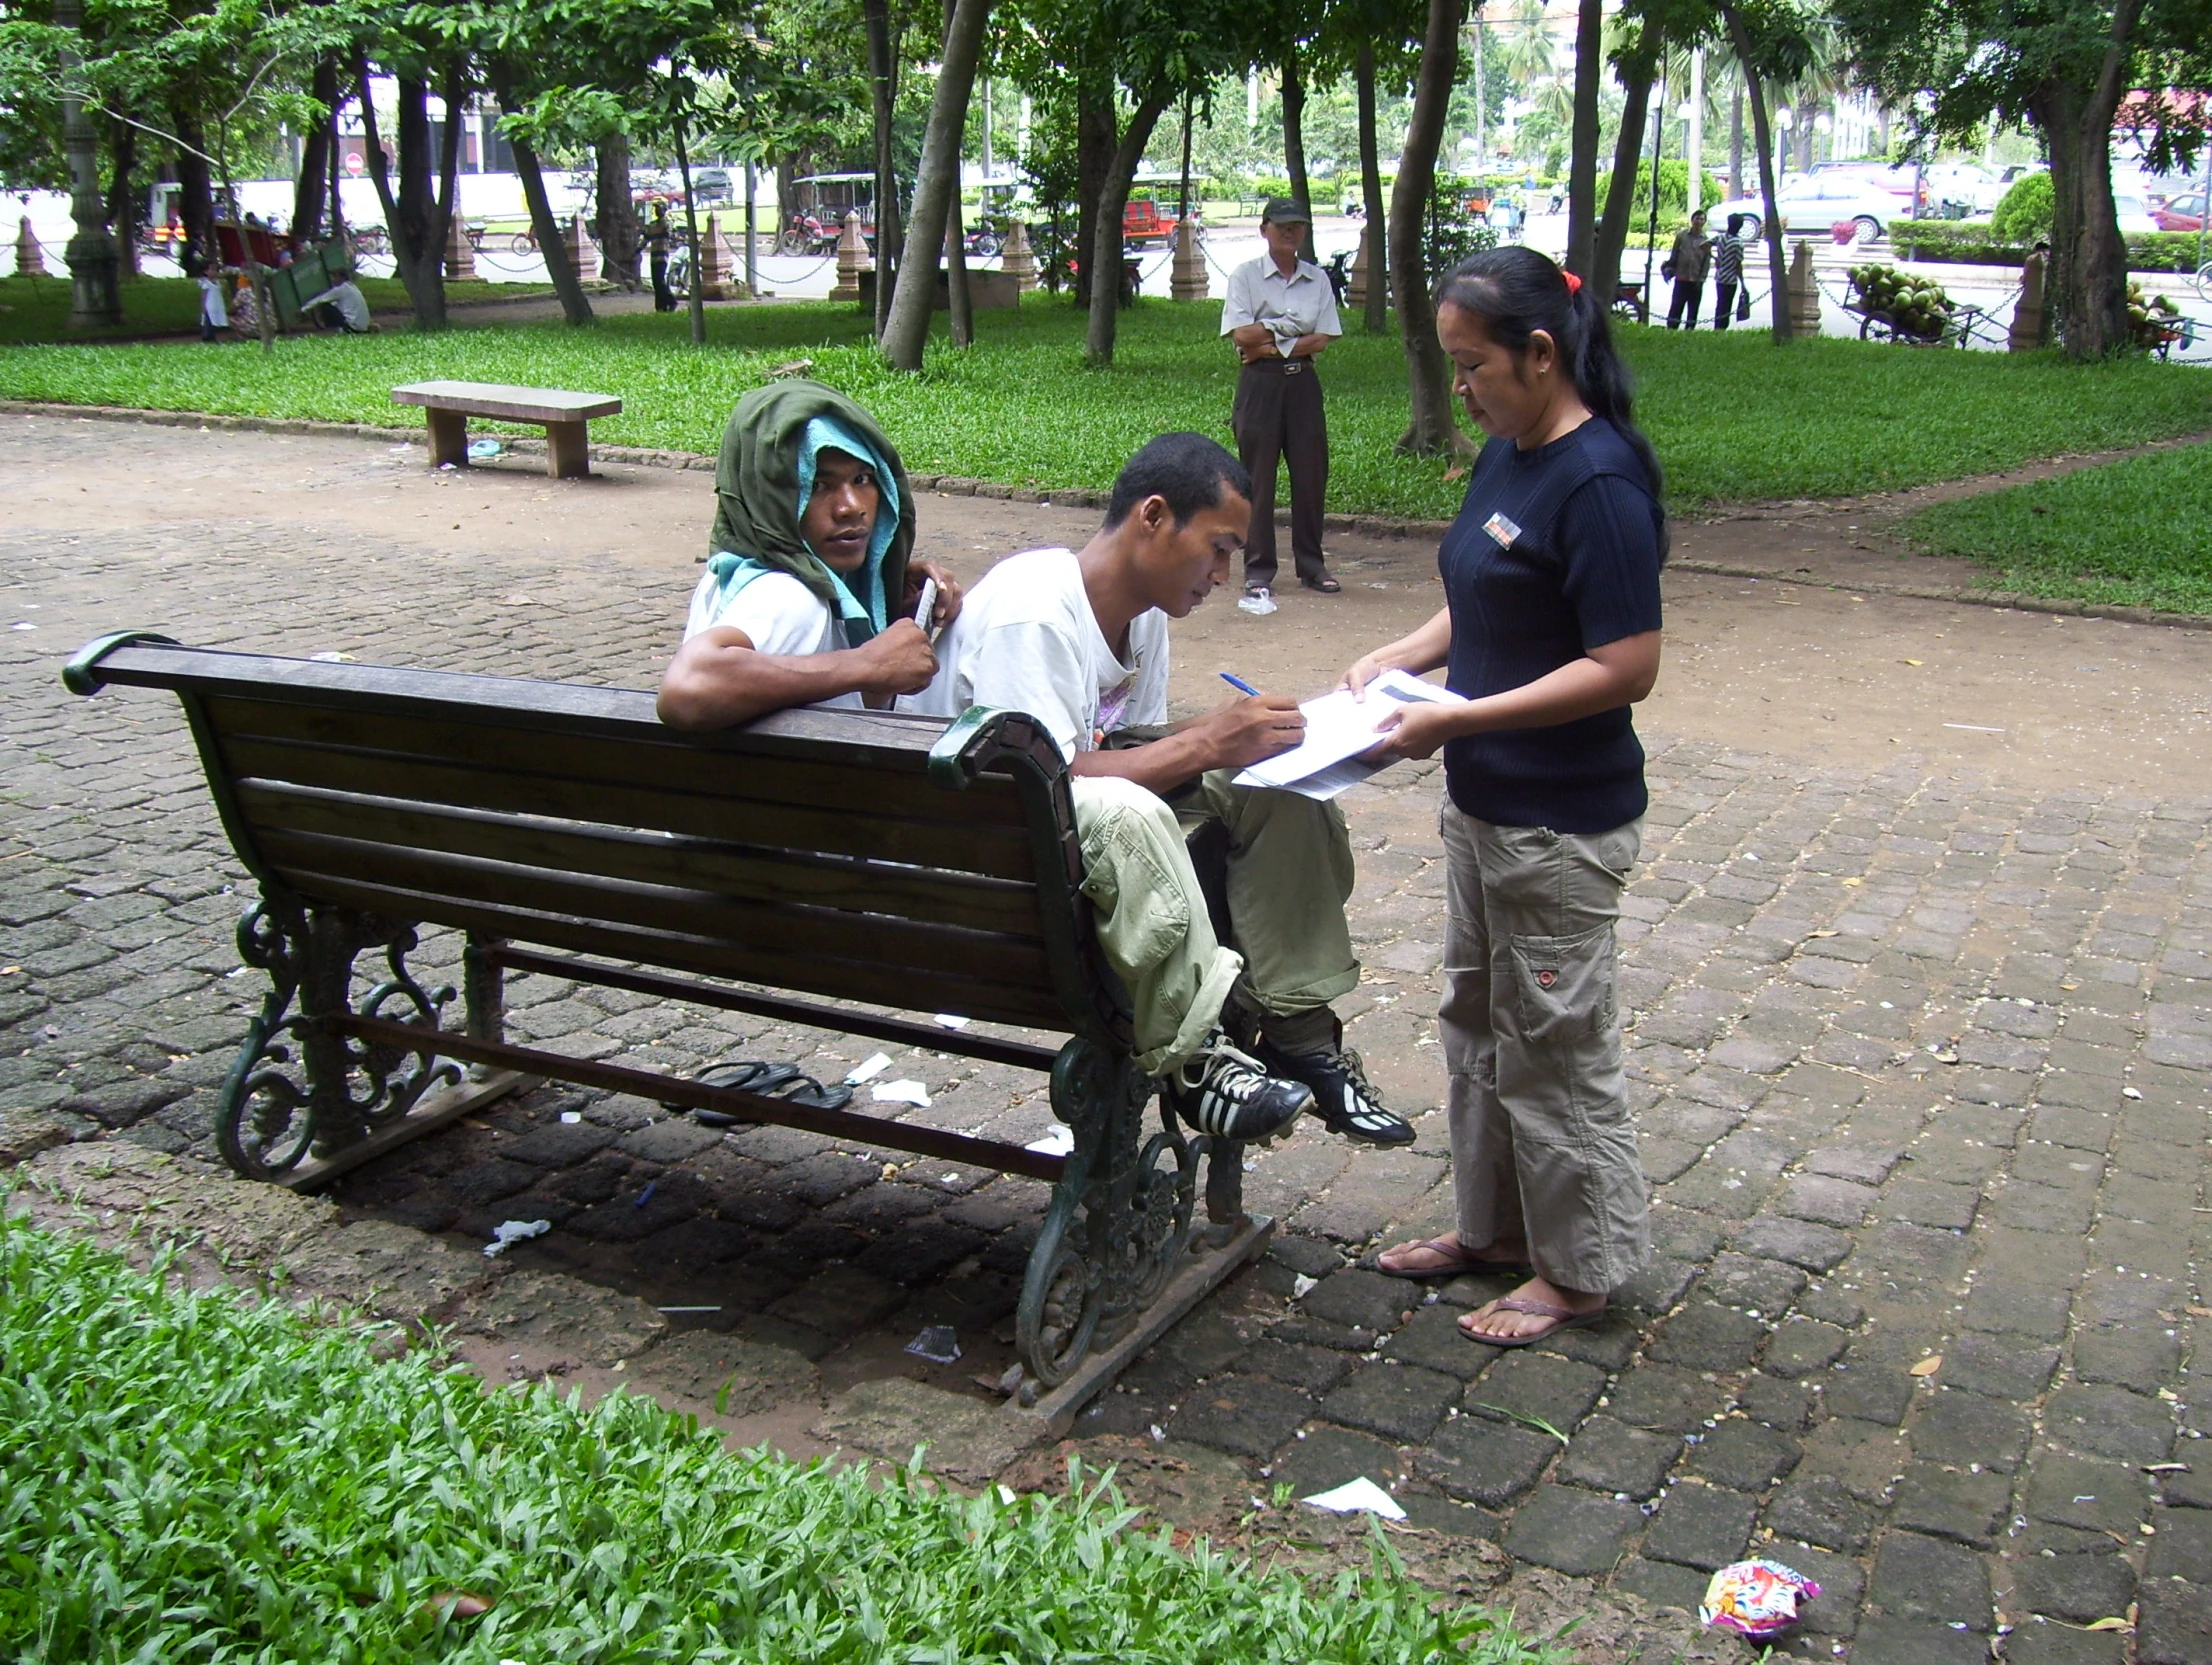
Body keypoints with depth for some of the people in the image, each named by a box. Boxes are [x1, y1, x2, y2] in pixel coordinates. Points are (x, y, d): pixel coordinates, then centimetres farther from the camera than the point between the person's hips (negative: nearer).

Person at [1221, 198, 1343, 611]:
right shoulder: (1245, 276, 1)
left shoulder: (1317, 279, 9)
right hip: (1260, 383, -3)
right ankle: (1258, 573, 3)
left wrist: (1271, 343, -10)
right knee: (1258, 480, -2)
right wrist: (1291, 325, -6)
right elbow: (1242, 335, -10)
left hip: (1302, 381, 3)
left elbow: (1322, 340, 0)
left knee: (1311, 475, 4)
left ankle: (1311, 565, 16)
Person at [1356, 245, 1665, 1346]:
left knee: (1555, 1044, 5)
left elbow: (1626, 667, -25)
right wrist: (1397, 659, 1)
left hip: (1561, 822, -10)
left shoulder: (1599, 481, -22)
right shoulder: (1504, 455, 6)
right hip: (1483, 801, 10)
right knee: (1477, 1019, 20)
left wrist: (1454, 720, -26)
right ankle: (1493, 1224, 37)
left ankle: (1579, 1269, 22)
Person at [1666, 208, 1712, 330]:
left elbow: (1706, 261, 3)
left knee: (1693, 310, 5)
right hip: (1681, 278, -1)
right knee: (1676, 306, -2)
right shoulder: (1681, 235, 2)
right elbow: (1674, 255, 6)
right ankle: (1670, 329, 3)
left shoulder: (1706, 240, 3)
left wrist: (1701, 279, -3)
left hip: (1696, 280, 1)